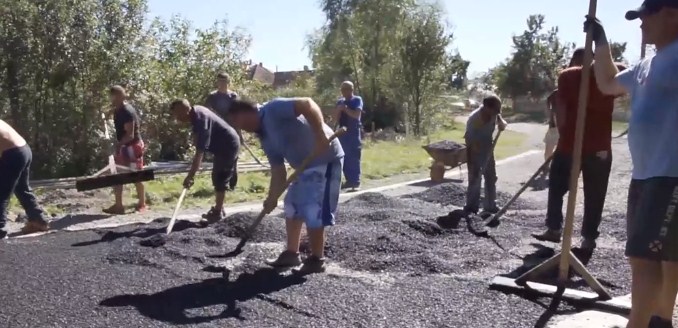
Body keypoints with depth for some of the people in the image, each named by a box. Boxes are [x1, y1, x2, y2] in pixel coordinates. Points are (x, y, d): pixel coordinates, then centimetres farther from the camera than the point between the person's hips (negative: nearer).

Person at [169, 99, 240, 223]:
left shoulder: (200, 119, -30)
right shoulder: (196, 112, 0)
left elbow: (200, 151, -34)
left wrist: (190, 175, -34)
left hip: (228, 146, -10)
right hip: (224, 145, 10)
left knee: (220, 179, -5)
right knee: (217, 178, 15)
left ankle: (218, 212, 4)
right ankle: (218, 208, 25)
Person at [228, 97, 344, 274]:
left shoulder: (273, 109, -16)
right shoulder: (265, 138, 11)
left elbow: (307, 104, -29)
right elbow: (278, 170, 12)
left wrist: (320, 136, -35)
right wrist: (272, 198, 5)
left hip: (325, 160, -10)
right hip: (307, 166, 10)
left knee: (314, 212, -7)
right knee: (292, 207, 17)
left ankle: (317, 260, 8)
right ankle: (292, 254, 27)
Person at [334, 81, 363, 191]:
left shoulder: (357, 100, -1)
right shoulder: (340, 102, 13)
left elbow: (356, 114, -14)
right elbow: (336, 119, 9)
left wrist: (345, 108, -12)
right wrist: (339, 110, -8)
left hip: (353, 133, -6)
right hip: (342, 132, 6)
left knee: (354, 158, -7)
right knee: (344, 158, 7)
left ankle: (356, 182, -5)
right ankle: (349, 180, 15)